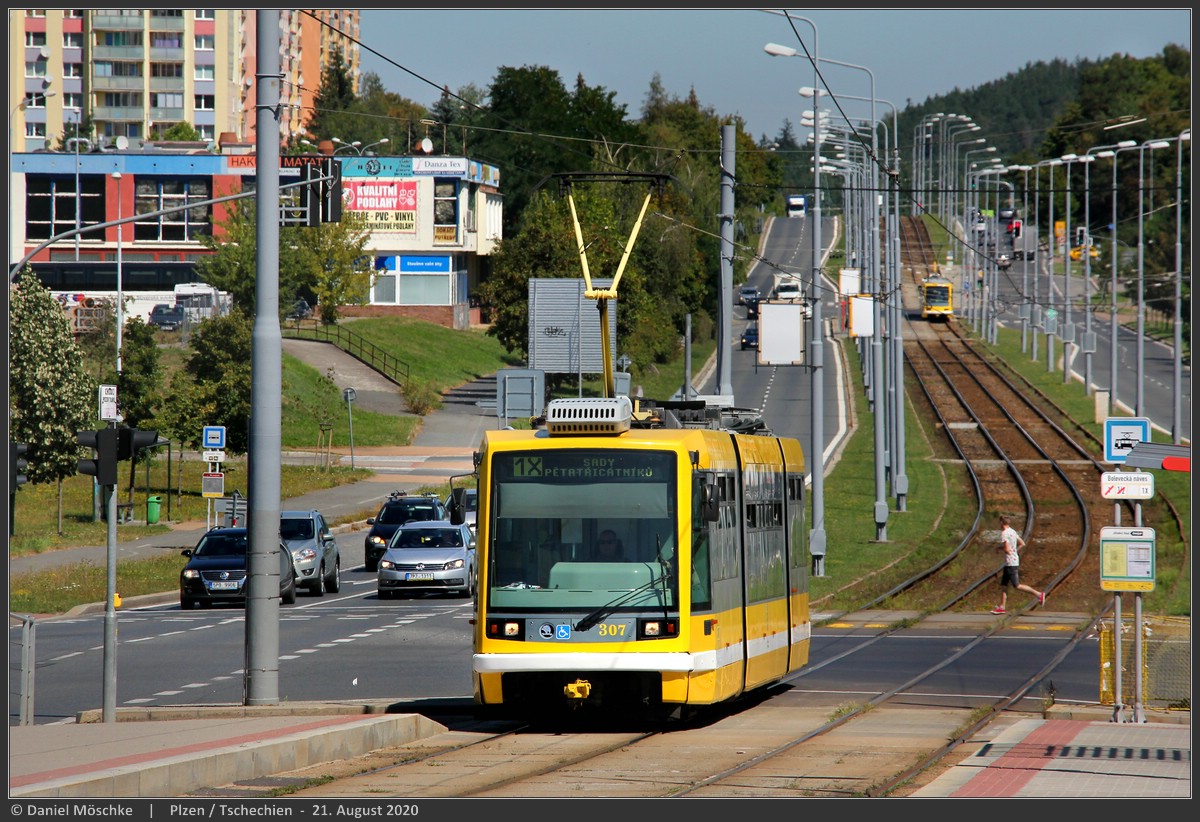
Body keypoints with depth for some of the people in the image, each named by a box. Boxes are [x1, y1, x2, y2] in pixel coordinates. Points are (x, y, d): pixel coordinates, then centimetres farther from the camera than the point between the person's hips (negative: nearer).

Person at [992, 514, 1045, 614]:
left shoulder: (1004, 534, -17)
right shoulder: (1013, 531, 11)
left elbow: (1007, 550, -22)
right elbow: (1022, 544, 16)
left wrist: (999, 547, -5)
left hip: (1011, 564, -10)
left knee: (1017, 585, -7)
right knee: (1003, 585, 10)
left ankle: (1038, 594, -6)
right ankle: (1001, 607, 10)